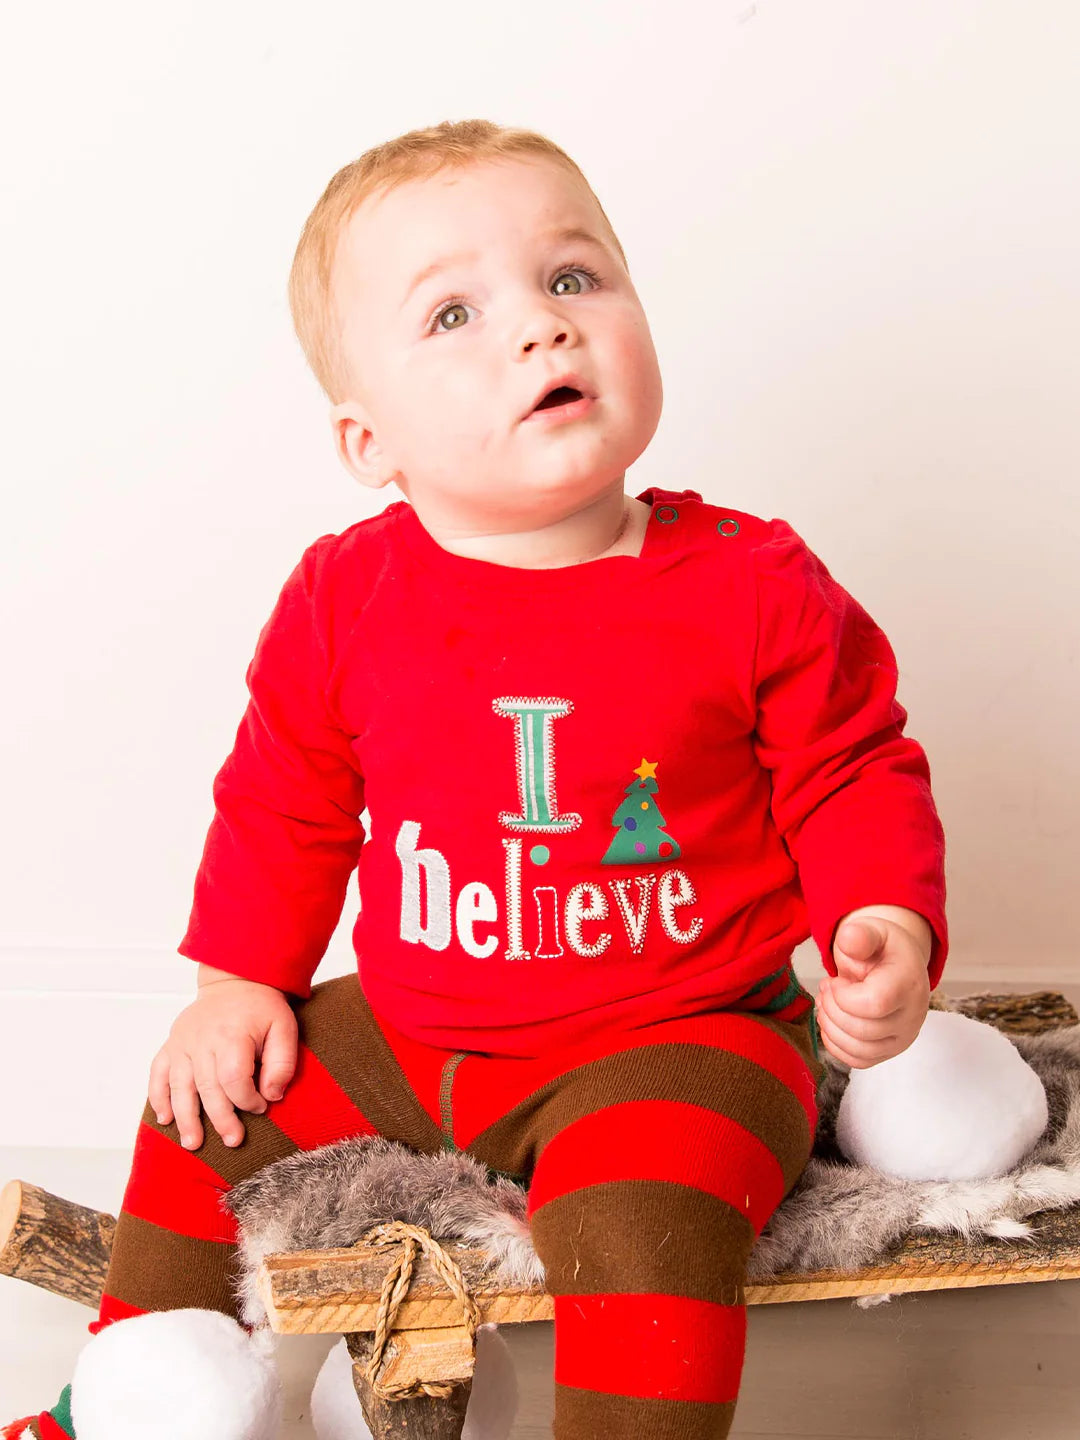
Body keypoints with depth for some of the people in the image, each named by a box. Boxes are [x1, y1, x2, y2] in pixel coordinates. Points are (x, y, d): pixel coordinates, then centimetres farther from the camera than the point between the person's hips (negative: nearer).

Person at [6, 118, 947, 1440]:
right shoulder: (344, 600, -6)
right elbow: (282, 803, 8)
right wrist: (238, 978, 4)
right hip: (403, 1036, 5)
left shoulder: (755, 587, -14)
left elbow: (855, 776, -3)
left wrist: (886, 926, -19)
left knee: (644, 1215, -32)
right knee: (204, 1114, 14)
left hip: (676, 1034, -4)